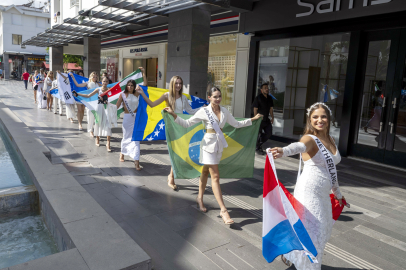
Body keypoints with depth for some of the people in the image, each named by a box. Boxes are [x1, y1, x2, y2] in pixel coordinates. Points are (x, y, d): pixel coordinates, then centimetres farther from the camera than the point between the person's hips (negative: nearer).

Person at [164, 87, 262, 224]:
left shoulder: (224, 111, 6)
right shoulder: (204, 111, -9)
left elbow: (236, 124, 15)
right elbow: (187, 123, -8)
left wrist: (253, 119, 17)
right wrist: (174, 115, -19)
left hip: (219, 145, 5)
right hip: (209, 144, -5)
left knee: (206, 172, 18)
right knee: (215, 176, -7)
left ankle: (200, 198, 35)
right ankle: (223, 210, -5)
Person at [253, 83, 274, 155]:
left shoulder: (269, 98, 9)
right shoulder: (258, 98, -12)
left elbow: (271, 108, 15)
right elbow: (255, 109, -13)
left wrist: (272, 117, 11)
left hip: (266, 119, 7)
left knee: (269, 134, 8)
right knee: (259, 135, 2)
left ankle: (258, 144, 27)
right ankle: (258, 148, 20)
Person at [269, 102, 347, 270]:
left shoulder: (331, 140, 9)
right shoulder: (310, 139, -14)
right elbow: (298, 146, -39)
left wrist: (337, 192, 28)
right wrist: (283, 152, -62)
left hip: (323, 193, 8)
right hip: (309, 191, -8)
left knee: (323, 229, 18)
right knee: (312, 229, -4)